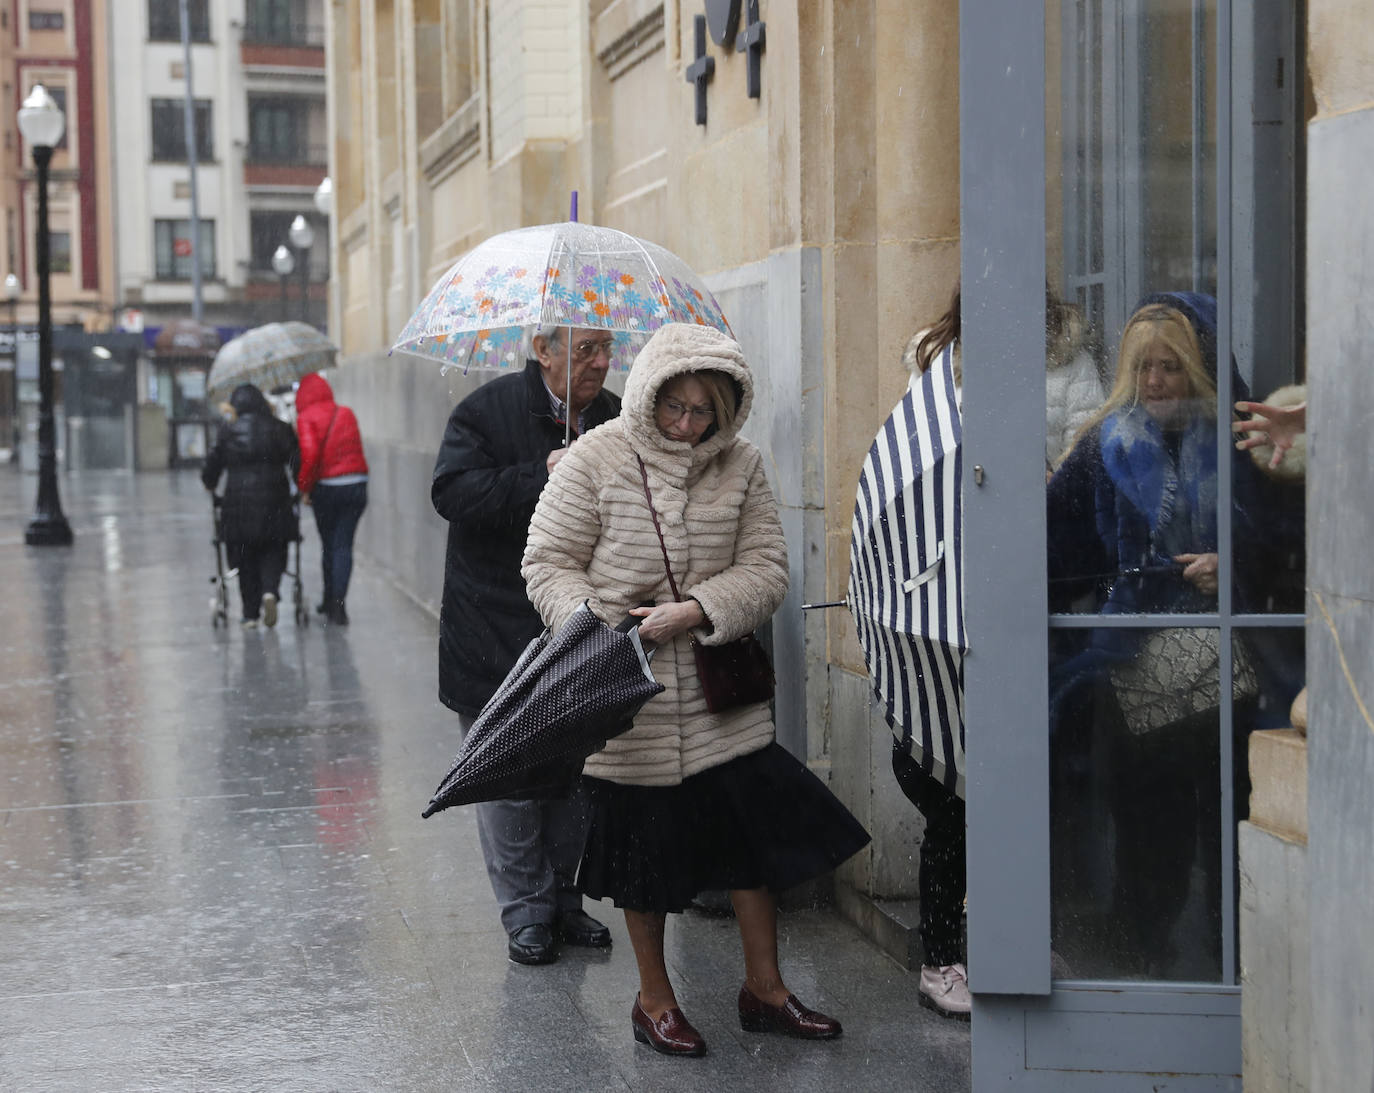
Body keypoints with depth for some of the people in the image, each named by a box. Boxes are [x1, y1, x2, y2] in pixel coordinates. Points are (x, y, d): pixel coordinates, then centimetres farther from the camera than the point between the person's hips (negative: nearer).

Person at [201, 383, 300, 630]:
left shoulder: (228, 431, 0)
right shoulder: (280, 429, 2)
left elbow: (211, 467, 4)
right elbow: (297, 464, 1)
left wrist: (210, 485, 25)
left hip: (238, 503, 0)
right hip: (274, 504, 0)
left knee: (245, 559, 9)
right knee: (273, 553, 11)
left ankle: (250, 614, 8)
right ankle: (270, 591, -17)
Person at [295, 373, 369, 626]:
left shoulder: (306, 418, -7)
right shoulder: (347, 414, 9)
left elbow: (309, 454, -18)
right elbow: (355, 449, 13)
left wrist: (304, 488, -7)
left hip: (326, 488, -3)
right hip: (357, 484, 3)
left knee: (328, 545, 13)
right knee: (343, 545, 3)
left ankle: (330, 599, 21)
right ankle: (338, 604, -7)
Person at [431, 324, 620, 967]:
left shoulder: (616, 420, 6)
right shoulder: (487, 410, -7)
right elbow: (453, 492, -20)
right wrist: (543, 475, -25)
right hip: (500, 639, -4)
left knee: (577, 777, 11)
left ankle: (563, 898, 26)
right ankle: (527, 913, 14)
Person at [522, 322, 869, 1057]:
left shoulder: (741, 466, 2)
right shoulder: (595, 462, -7)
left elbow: (765, 569, -1)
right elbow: (548, 563, -4)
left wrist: (696, 611, -17)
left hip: (722, 695, 3)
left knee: (757, 825, 4)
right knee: (644, 841, 8)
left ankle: (764, 988, 22)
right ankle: (654, 998, 25)